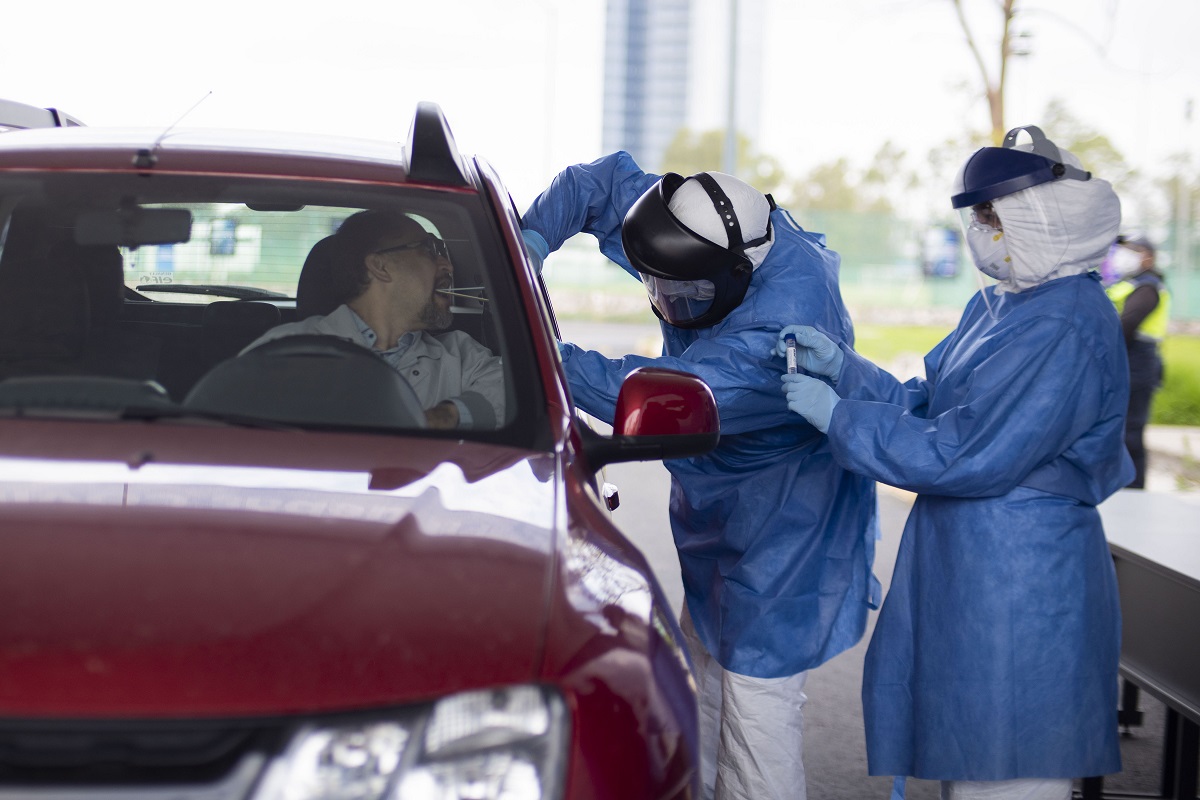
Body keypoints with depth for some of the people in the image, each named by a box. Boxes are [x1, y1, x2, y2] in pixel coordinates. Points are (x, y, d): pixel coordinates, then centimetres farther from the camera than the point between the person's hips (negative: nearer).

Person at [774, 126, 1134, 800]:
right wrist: (840, 365, 5)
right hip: (964, 569, 10)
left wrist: (837, 415, -15)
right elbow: (928, 409, 17)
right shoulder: (1000, 307, 11)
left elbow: (961, 457, -23)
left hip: (1019, 592, -10)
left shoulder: (1063, 332, -22)